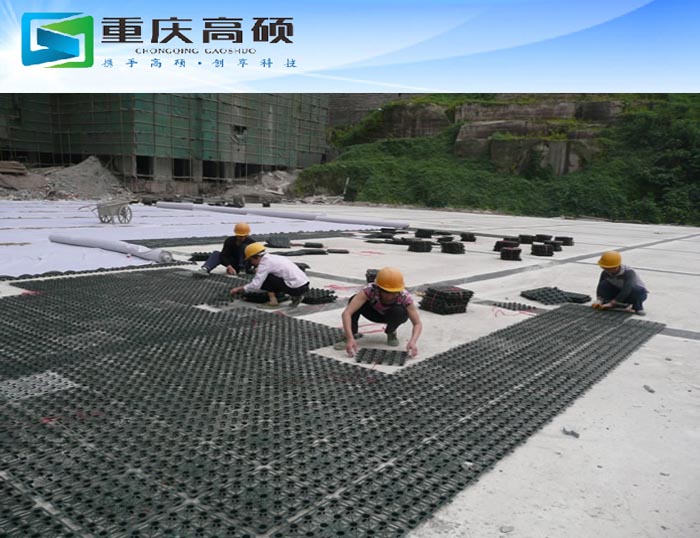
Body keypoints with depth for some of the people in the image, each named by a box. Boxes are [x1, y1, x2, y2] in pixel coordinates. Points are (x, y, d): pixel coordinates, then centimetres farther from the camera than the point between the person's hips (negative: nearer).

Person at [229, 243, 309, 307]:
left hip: (296, 288, -8)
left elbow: (256, 285, -13)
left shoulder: (265, 263, -8)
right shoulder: (273, 258, 17)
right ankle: (296, 296, 14)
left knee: (264, 278, -2)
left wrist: (239, 289, -2)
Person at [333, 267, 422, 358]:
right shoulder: (370, 290, -37)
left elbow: (418, 324, -32)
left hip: (395, 315, 0)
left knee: (399, 311, -37)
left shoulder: (405, 297, -35)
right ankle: (353, 335, -13)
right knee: (354, 299, -30)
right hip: (376, 314, 0)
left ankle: (391, 332, -5)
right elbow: (346, 313, -43)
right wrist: (350, 338, -54)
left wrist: (412, 342, -51)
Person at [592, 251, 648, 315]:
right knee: (604, 284, -23)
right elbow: (600, 287, -18)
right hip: (619, 292, 4)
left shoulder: (629, 272, -33)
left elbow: (626, 290, -42)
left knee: (636, 289, -41)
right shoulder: (605, 273, -17)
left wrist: (611, 303, -44)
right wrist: (599, 300, -38)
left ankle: (638, 307, -12)